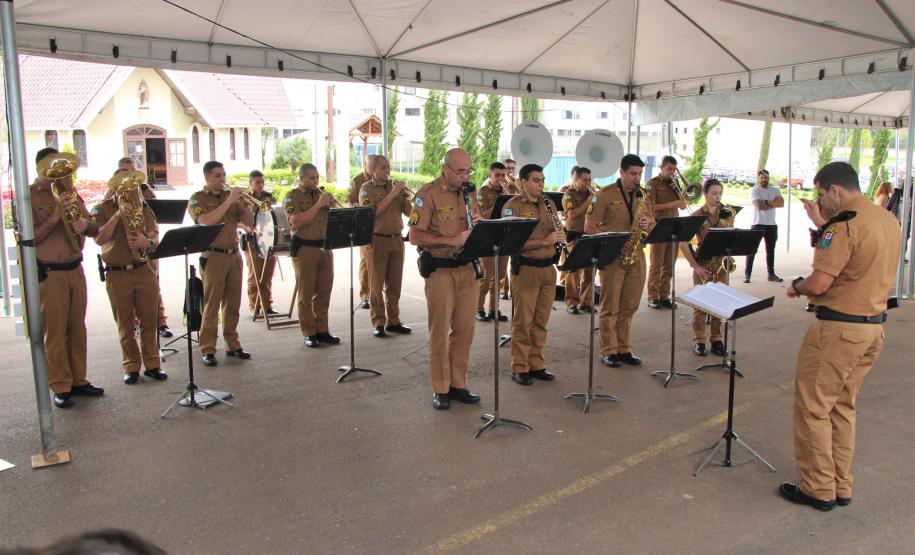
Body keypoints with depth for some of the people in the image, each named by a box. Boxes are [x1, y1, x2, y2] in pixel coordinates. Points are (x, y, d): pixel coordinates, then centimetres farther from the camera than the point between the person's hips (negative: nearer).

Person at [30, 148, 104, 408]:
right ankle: (60, 387, 9)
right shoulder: (29, 196, -4)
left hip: (75, 269, 5)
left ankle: (78, 380, 21)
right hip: (48, 274, -5)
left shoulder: (70, 192, 12)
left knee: (77, 328, 11)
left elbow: (95, 230, 13)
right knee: (54, 332, 0)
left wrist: (84, 223, -9)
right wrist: (56, 216, -20)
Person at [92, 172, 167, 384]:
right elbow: (99, 239, -13)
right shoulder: (101, 209, 2)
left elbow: (155, 238, 3)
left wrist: (147, 242, -20)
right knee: (125, 324, 6)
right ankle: (131, 366, 16)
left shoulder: (143, 208, 9)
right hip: (117, 274, -2)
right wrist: (118, 215, -19)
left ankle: (152, 364, 14)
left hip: (144, 270, 2)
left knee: (149, 321, 5)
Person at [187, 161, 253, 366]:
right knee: (211, 305, -4)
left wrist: (243, 202, -7)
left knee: (233, 304, 9)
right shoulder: (198, 199, 0)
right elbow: (206, 221, -19)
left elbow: (249, 222, 9)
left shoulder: (230, 195, 13)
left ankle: (232, 344, 18)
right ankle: (208, 350, 1)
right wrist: (229, 201, -19)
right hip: (213, 257, -5)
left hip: (234, 255, 5)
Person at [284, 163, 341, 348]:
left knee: (324, 291, 8)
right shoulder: (292, 197, -2)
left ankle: (322, 330, 16)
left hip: (325, 248, 5)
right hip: (304, 249, -5)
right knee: (306, 293, 1)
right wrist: (318, 205, -17)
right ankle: (309, 333, 7)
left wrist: (332, 204, -4)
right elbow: (297, 222, -17)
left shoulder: (321, 193, 15)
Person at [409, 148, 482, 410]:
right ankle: (440, 389, 13)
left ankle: (458, 384, 22)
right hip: (439, 270, -6)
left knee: (464, 329, 9)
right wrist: (452, 240, -24)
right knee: (440, 331, 2)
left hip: (466, 268, 6)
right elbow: (415, 236, -15)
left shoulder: (467, 193, 11)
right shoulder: (428, 194, -9)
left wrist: (477, 222, -4)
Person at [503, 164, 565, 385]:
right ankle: (519, 368, 9)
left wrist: (559, 238, -4)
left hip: (548, 269, 6)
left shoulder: (548, 204, 13)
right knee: (523, 322, 0)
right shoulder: (513, 206, -7)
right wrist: (544, 241, -23)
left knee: (541, 321, 11)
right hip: (525, 269, -6)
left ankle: (536, 364, 21)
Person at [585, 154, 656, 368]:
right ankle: (608, 351, 9)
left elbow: (652, 224, 18)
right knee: (610, 307, 0)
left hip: (636, 256, 5)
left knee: (630, 306, 10)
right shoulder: (606, 194, -5)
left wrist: (648, 224, -7)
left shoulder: (643, 195, 12)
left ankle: (624, 349, 21)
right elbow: (589, 227, -8)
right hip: (612, 257, -5)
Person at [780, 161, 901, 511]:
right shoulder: (890, 221, 9)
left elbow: (818, 284, -23)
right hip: (874, 327, 9)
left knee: (813, 407, 4)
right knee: (843, 407, 18)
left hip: (838, 329, -9)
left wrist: (796, 286, -1)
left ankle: (818, 489, 13)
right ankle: (841, 486, 27)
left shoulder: (845, 224, -19)